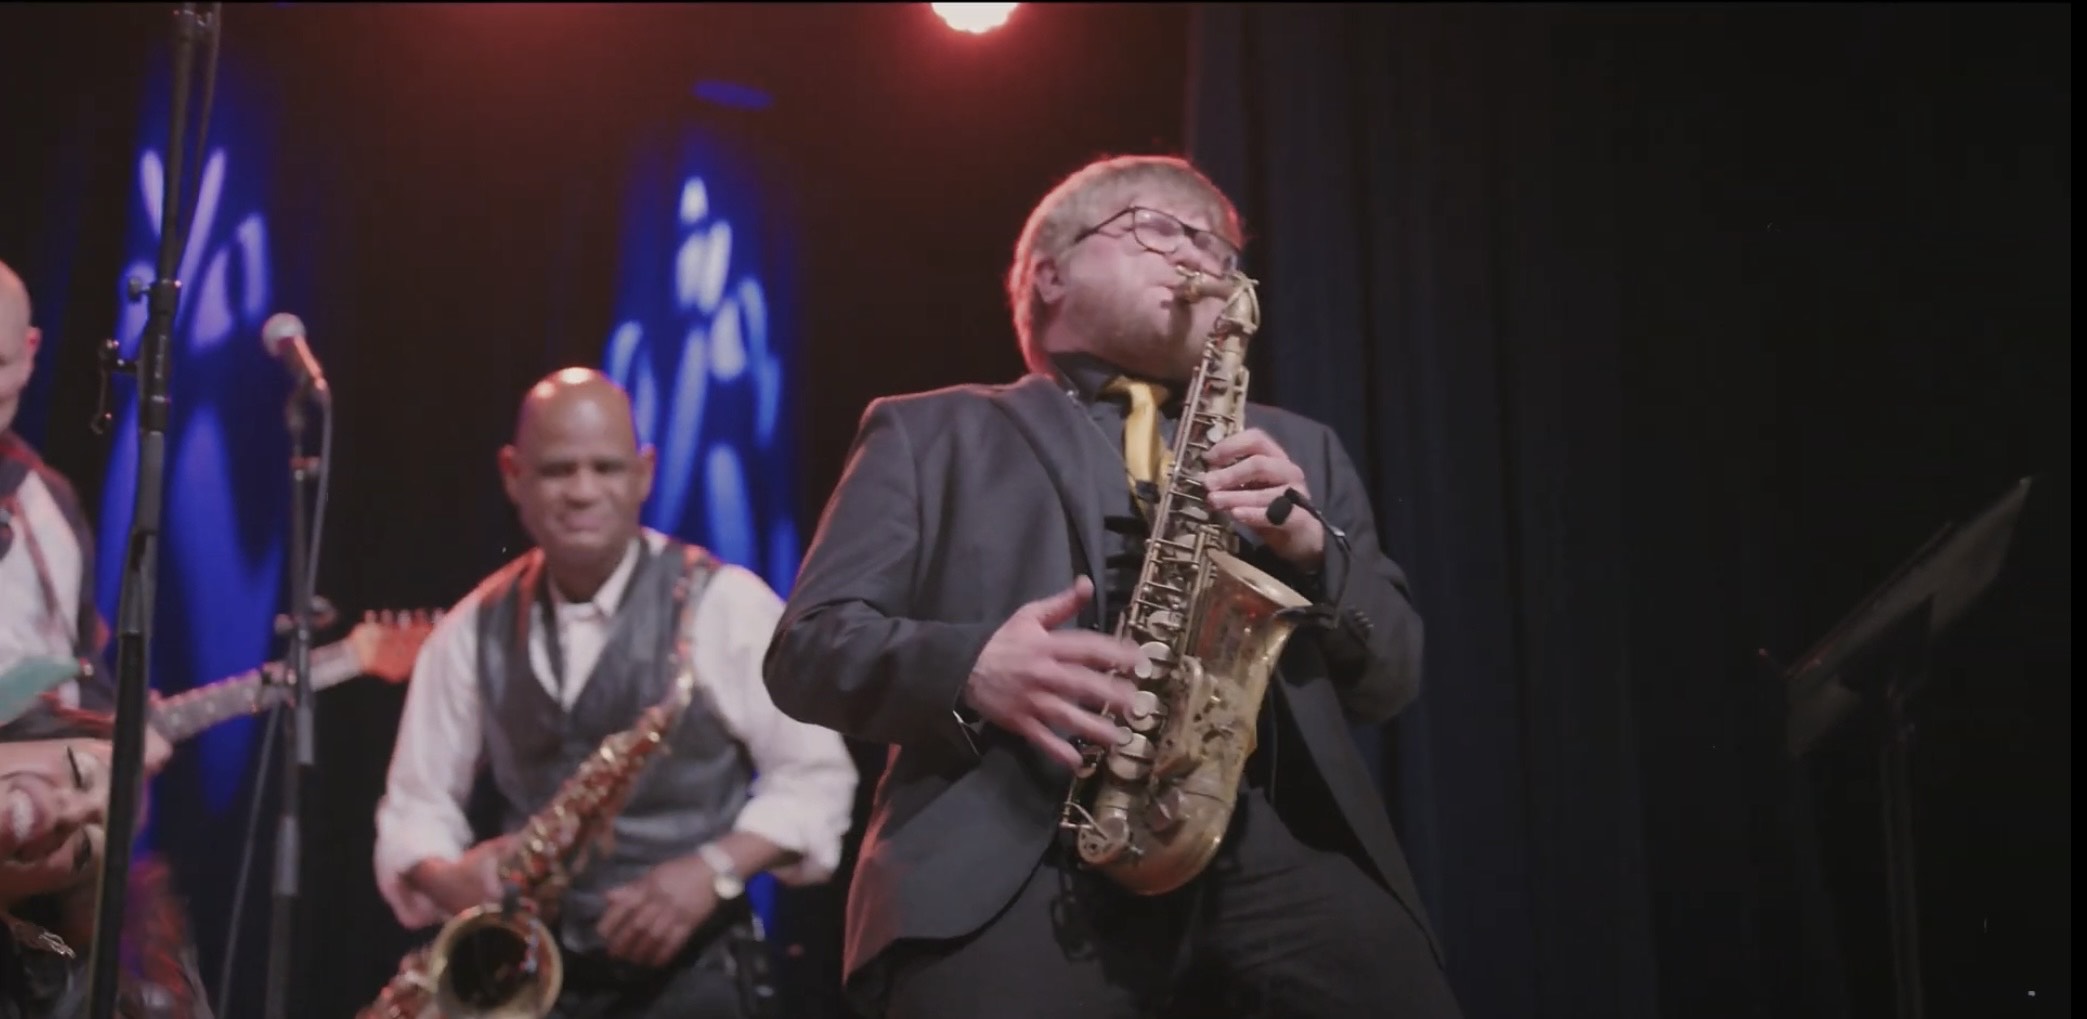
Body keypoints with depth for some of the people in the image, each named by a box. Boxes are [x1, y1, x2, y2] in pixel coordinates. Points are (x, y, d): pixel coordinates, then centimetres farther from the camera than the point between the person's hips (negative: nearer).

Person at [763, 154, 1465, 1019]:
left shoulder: (1298, 449, 29)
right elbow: (806, 647, 9)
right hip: (1012, 866, -3)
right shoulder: (931, 433, 19)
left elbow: (1392, 679, 21)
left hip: (1276, 861, 4)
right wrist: (967, 669, -11)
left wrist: (1315, 548, 0)